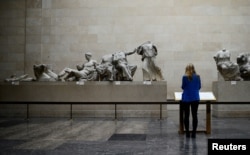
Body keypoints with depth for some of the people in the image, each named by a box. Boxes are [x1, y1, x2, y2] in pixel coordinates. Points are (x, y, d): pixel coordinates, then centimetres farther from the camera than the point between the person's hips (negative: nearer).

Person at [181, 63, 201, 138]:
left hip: (186, 98, -2)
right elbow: (199, 87, 10)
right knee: (194, 115, 5)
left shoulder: (185, 77, -8)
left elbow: (183, 87, -1)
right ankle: (194, 133, 5)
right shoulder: (197, 77, 1)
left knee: (186, 115, 5)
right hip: (195, 98, 2)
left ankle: (187, 133, 6)